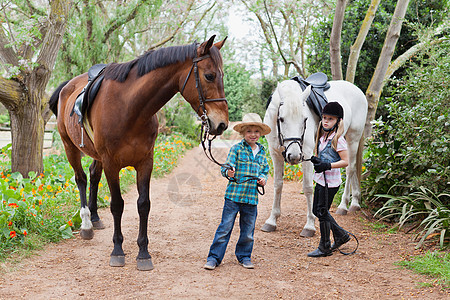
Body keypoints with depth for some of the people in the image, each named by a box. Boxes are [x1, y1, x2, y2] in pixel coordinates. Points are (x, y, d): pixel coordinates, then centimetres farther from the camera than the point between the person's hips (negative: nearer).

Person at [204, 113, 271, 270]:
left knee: (248, 231, 12)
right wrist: (228, 172, -32)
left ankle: (244, 257, 30)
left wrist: (263, 179, 1)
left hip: (251, 197, 4)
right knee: (225, 228, 0)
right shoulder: (237, 149, -3)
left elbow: (264, 170, 22)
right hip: (234, 195, -4)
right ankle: (214, 258, 9)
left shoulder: (262, 152, 12)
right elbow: (227, 167, -10)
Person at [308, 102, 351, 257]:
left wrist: (327, 166, -26)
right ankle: (341, 235, 30)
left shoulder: (338, 139, -14)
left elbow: (345, 162, -16)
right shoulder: (322, 137, 10)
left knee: (322, 212, -3)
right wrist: (315, 160, -2)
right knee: (316, 210, 15)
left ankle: (324, 248, 11)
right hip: (320, 179, 9)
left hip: (331, 181, -9)